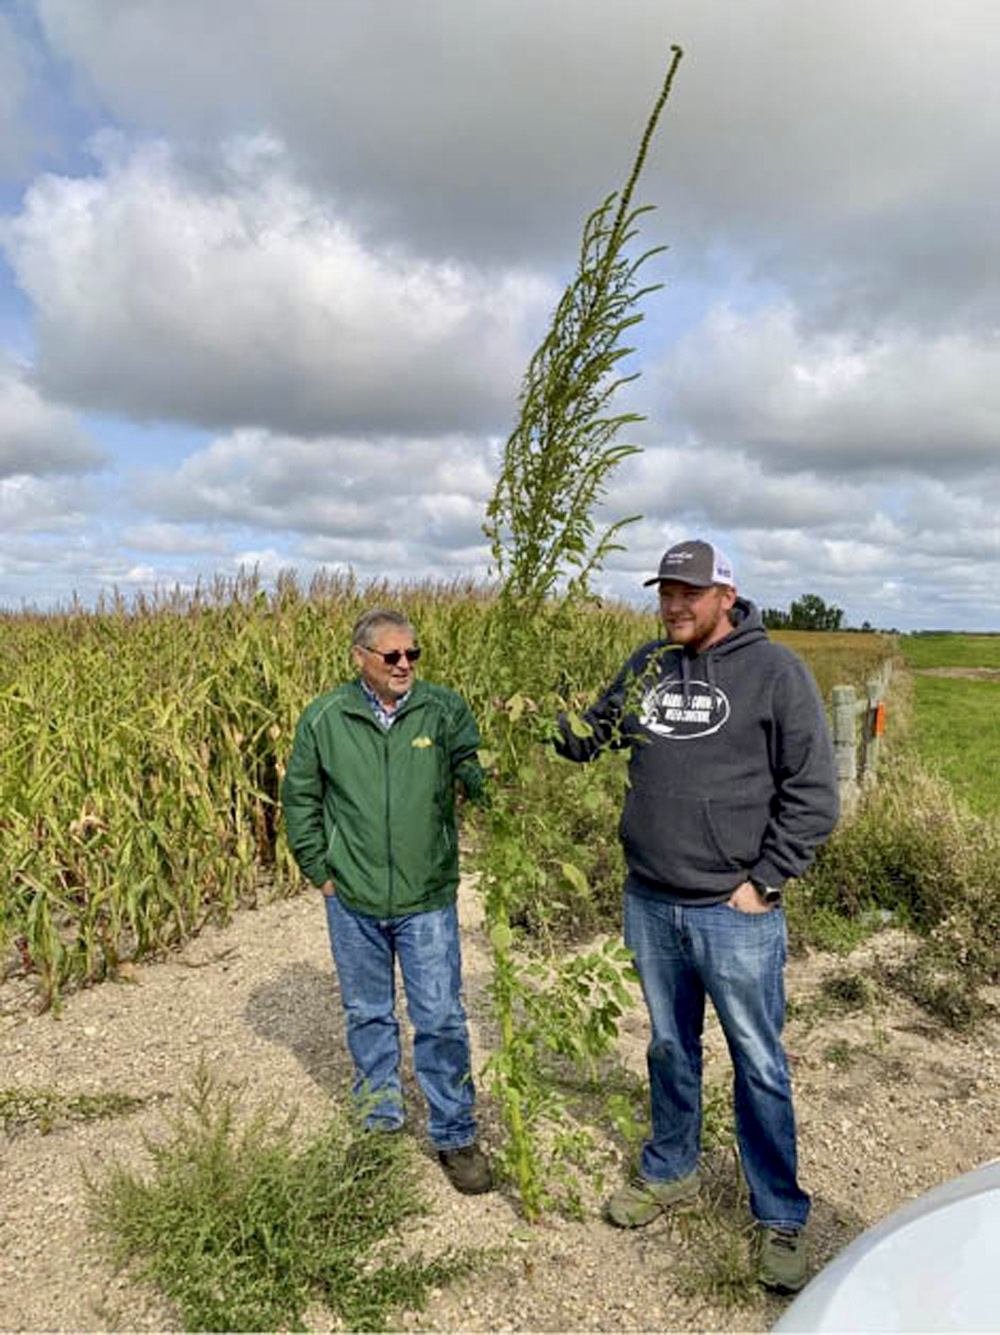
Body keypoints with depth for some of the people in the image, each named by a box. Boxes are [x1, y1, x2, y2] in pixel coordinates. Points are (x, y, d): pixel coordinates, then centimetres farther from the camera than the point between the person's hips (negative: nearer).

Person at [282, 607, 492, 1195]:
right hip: (354, 902, 2)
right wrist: (319, 870, 2)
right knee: (368, 1014, 19)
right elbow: (300, 797, 6)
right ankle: (381, 1120, 41)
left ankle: (456, 1136, 25)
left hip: (428, 901, -1)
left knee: (442, 1021, 5)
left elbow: (480, 771, -13)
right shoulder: (325, 718, -4)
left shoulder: (443, 708, -6)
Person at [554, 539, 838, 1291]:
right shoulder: (648, 665, 3)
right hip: (649, 905, 4)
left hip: (735, 913, -4)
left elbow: (813, 793, -10)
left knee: (758, 1066, 11)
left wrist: (763, 882, -11)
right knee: (670, 1047, 22)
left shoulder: (773, 671, -11)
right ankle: (669, 1172, 43)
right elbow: (594, 738, 10)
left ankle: (781, 1217, 31)